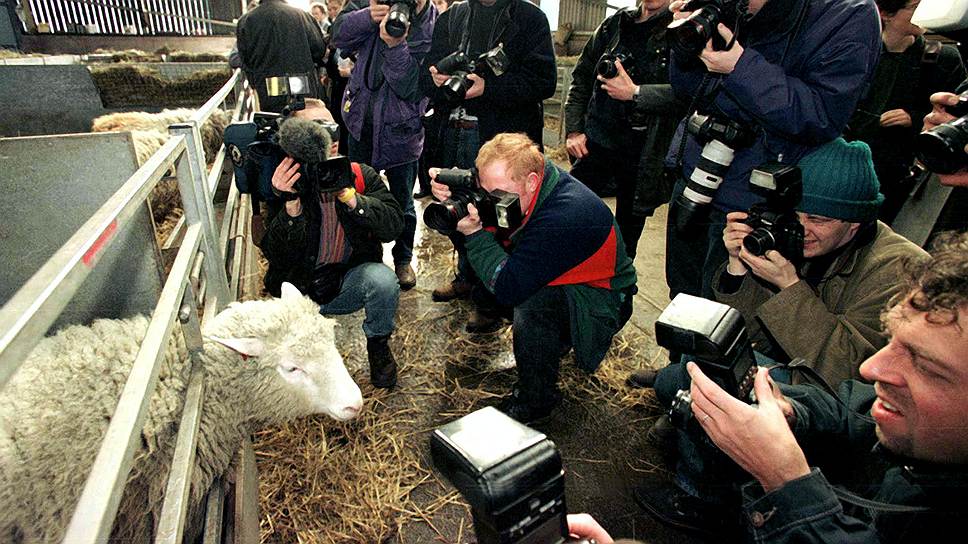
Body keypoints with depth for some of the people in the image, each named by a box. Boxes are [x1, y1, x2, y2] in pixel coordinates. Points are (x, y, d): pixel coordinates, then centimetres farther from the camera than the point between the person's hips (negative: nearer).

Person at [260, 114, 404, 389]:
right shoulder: (283, 186, -8)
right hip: (300, 291, 0)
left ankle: (378, 344, -1)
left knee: (382, 279, -32)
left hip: (350, 282, 1)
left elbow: (393, 225, -17)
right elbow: (275, 256, -15)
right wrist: (291, 205, -29)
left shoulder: (360, 176, -6)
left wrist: (349, 196, -28)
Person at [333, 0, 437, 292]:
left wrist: (394, 45, -36)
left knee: (402, 201, 7)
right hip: (361, 121, 5)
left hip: (399, 129, -4)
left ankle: (403, 259, 29)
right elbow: (341, 38, -6)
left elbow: (409, 86, -21)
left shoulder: (432, 29, -14)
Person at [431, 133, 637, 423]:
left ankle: (535, 401, -9)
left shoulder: (565, 217, -36)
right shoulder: (516, 182, -12)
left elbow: (508, 288, -35)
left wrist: (476, 233, -30)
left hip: (601, 299, -8)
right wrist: (450, 196, -22)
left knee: (531, 303, -36)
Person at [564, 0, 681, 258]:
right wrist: (573, 130, 4)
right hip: (596, 143, 3)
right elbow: (581, 77, 13)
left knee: (627, 235, 9)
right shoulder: (614, 23, 10)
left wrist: (636, 93, -22)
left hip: (644, 156, -2)